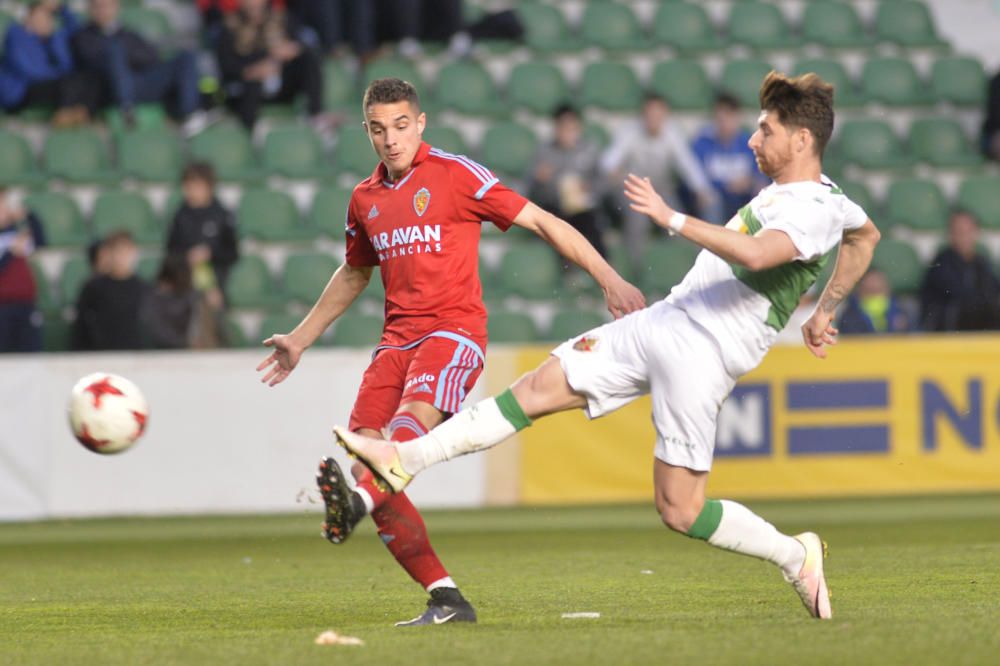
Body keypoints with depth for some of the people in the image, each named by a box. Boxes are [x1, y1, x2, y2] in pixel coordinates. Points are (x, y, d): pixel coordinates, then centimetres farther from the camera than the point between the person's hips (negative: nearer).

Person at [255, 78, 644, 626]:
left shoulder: (454, 175, 0)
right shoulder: (365, 199, 17)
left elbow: (541, 222, -1)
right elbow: (354, 273, 35)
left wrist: (609, 279, -8)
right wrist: (300, 339, 39)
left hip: (453, 329, -6)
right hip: (397, 337, 6)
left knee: (416, 415, -35)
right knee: (368, 455, -11)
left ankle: (358, 501, -65)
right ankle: (446, 600, -10)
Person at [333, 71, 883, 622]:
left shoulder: (818, 210, -16)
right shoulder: (786, 187, 15)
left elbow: (754, 253, -36)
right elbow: (866, 235, 33)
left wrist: (671, 218, -31)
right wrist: (824, 310, 36)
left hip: (699, 358, -9)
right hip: (661, 323, 9)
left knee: (680, 511, -9)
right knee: (540, 387, 3)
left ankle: (796, 557, 11)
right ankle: (407, 458, 4)